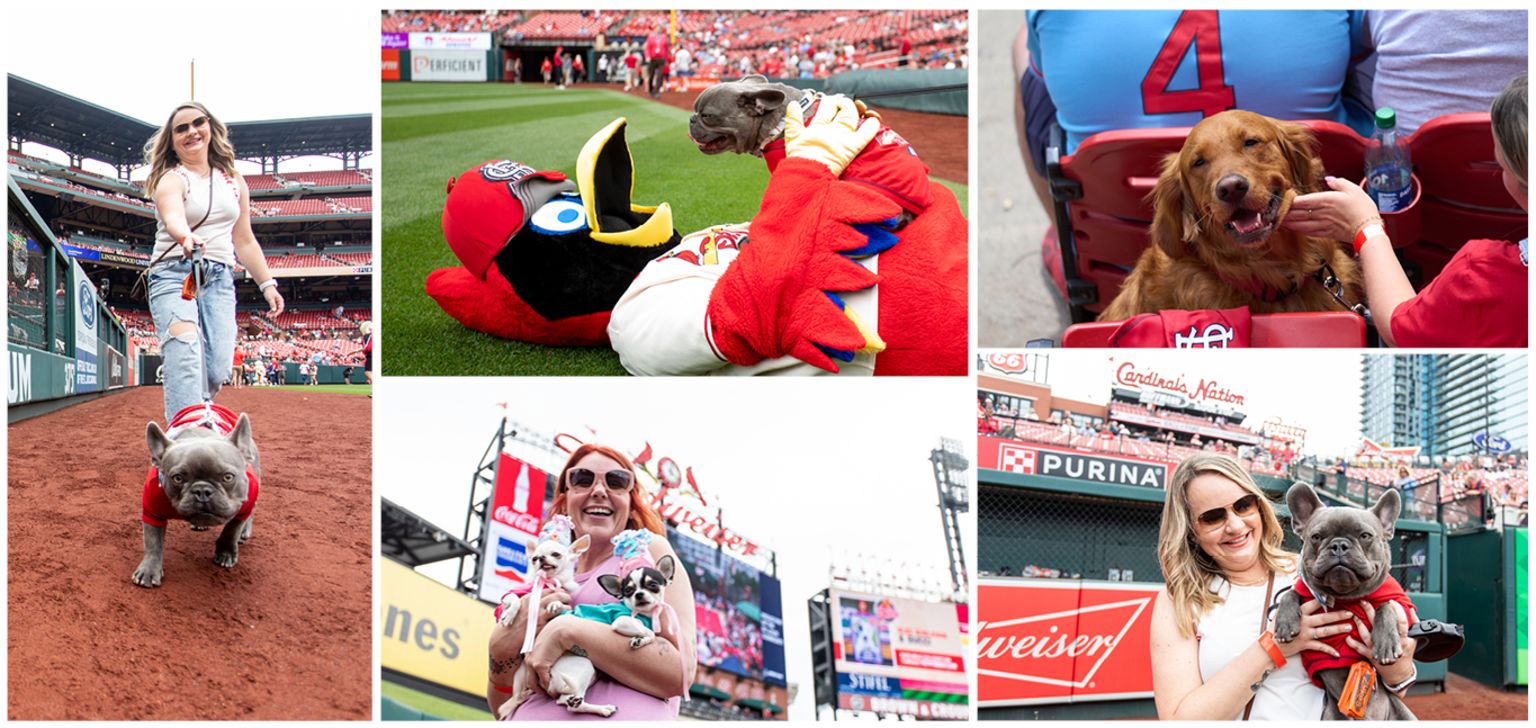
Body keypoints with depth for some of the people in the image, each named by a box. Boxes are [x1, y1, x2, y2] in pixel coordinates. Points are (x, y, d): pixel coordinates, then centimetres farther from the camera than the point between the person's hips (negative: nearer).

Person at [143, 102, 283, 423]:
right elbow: (172, 216, -23)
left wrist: (267, 283, 16)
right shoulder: (171, 179, 0)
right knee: (185, 354, -26)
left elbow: (244, 241, 23)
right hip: (174, 274, -5)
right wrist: (185, 238, -46)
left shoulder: (234, 181, 18)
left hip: (220, 278, 5)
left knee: (218, 368, -11)